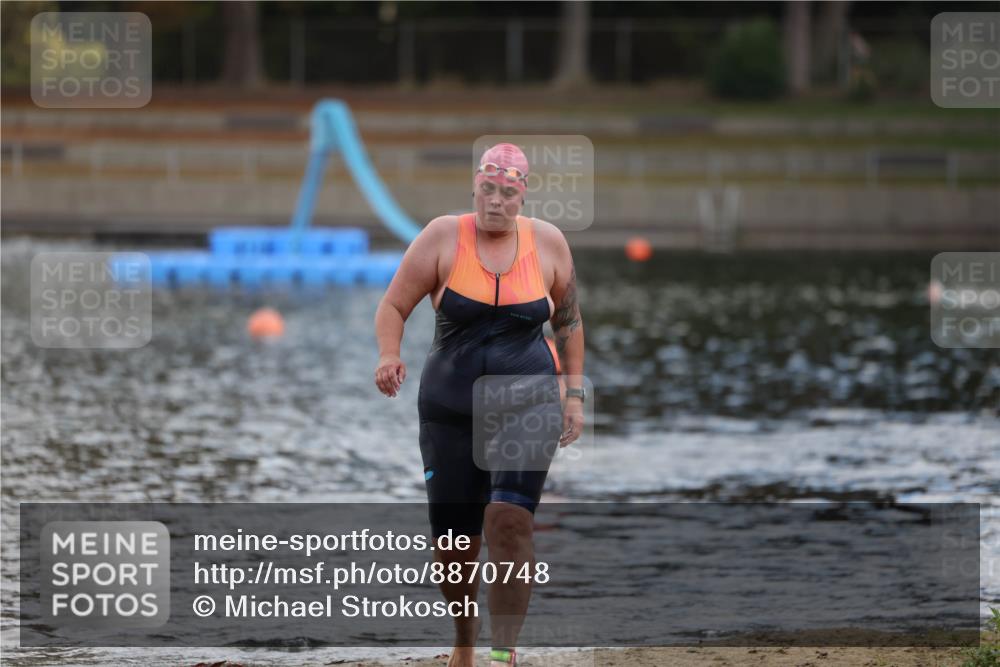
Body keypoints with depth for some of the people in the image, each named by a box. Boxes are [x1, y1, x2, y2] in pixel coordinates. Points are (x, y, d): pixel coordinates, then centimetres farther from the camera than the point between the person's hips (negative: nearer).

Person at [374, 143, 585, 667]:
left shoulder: (547, 242, 2)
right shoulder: (443, 237, -4)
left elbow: (569, 321, 14)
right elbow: (394, 305, -3)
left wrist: (574, 394, 11)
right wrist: (388, 356, -22)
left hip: (527, 403, -1)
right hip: (450, 408, 1)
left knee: (509, 521, -22)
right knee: (453, 542, 3)